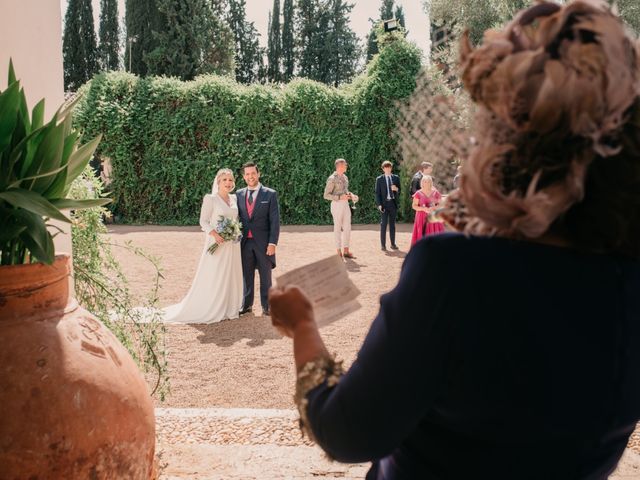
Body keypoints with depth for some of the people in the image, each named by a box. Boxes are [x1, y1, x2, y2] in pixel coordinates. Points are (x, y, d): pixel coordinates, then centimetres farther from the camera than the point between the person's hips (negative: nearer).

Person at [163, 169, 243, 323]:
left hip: (232, 245, 6)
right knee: (212, 277, -1)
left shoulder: (234, 198, 10)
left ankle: (227, 308, 23)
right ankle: (208, 309, 11)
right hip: (217, 244, -6)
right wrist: (214, 234, -22)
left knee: (230, 276, 11)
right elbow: (203, 221, -8)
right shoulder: (210, 199, -7)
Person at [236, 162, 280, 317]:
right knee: (246, 275, 10)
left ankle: (266, 305, 18)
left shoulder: (270, 194, -3)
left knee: (265, 276, 7)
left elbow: (275, 221, -6)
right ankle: (247, 305, 21)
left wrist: (272, 243, -12)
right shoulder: (239, 194, 8)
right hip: (245, 242, 3)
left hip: (263, 242, -3)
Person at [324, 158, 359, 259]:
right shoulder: (332, 179, -13)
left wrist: (351, 195, 3)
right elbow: (326, 195, -13)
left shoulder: (344, 177, 12)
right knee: (338, 228, 1)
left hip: (345, 204, 8)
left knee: (347, 228, 6)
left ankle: (346, 251, 13)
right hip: (337, 205, -7)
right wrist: (340, 197, -22)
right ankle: (339, 252, 10)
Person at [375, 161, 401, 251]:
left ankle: (393, 244, 14)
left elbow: (400, 191, 10)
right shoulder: (379, 179, 2)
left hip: (393, 203, 3)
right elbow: (377, 193, 0)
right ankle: (383, 245, 1)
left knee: (392, 224, 8)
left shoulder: (396, 178, 9)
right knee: (383, 224, -3)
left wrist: (396, 189, -13)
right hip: (384, 203, -3)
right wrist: (379, 204, -10)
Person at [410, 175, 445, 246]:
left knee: (434, 235, -5)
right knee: (421, 236, -7)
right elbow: (414, 206, -1)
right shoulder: (418, 193, 0)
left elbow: (440, 204, 7)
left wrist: (434, 208, -13)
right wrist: (424, 208, -16)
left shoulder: (436, 193, 5)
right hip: (422, 217, -1)